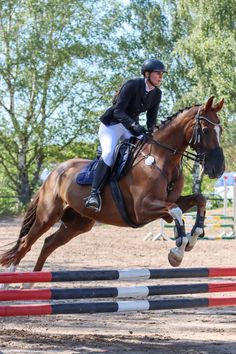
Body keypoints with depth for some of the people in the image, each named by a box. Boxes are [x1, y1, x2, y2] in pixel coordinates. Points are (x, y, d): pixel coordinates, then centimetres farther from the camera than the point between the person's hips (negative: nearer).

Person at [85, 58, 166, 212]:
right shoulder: (132, 85, -20)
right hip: (112, 124, -7)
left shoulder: (156, 94, 0)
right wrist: (133, 125, -41)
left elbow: (152, 119, 4)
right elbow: (118, 111, -25)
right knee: (109, 153, -29)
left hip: (132, 126, 7)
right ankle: (95, 194, -33)